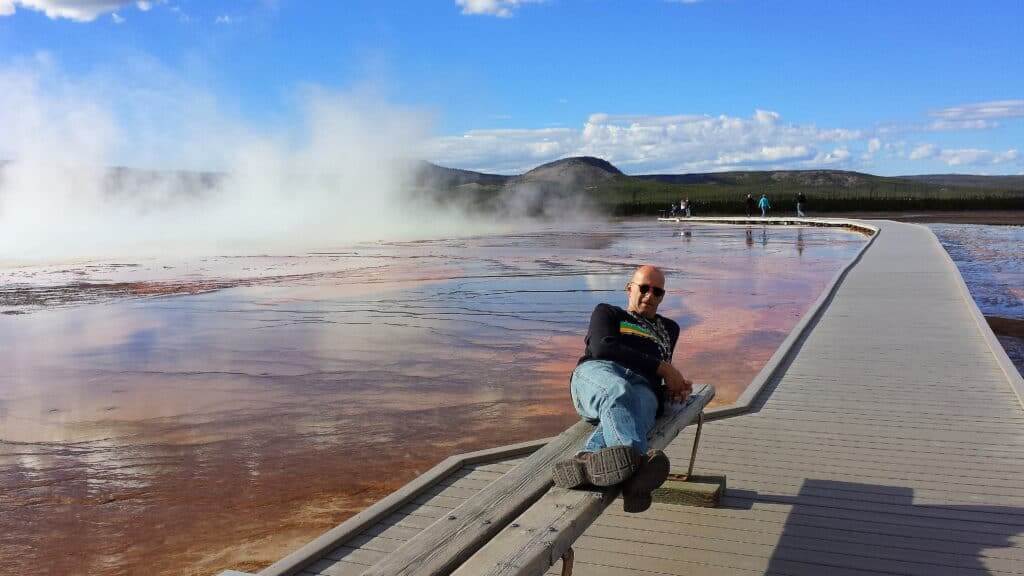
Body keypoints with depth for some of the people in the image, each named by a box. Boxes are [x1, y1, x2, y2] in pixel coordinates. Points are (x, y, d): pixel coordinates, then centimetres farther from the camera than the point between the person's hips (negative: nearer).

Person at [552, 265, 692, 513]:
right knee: (617, 393, -44)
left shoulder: (669, 328, 43)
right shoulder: (608, 313, 30)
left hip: (643, 387, 2)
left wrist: (675, 386, 12)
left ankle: (588, 461, -73)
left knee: (635, 418, -41)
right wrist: (662, 367, 3)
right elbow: (602, 347, 6)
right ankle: (633, 457, -74)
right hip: (598, 372, -1)